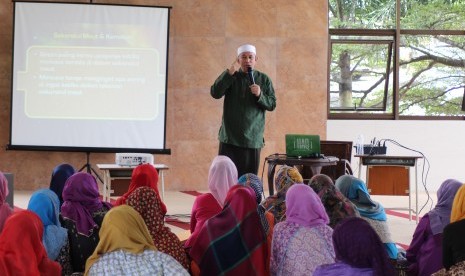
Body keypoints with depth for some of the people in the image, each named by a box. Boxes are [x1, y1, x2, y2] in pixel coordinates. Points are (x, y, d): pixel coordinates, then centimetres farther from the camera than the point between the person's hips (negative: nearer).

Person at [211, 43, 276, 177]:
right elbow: (215, 93, -9)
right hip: (229, 137, -1)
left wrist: (260, 95, -13)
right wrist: (230, 71, -17)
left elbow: (272, 105, 7)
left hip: (253, 139, 1)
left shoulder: (264, 80, 9)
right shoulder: (230, 77, 7)